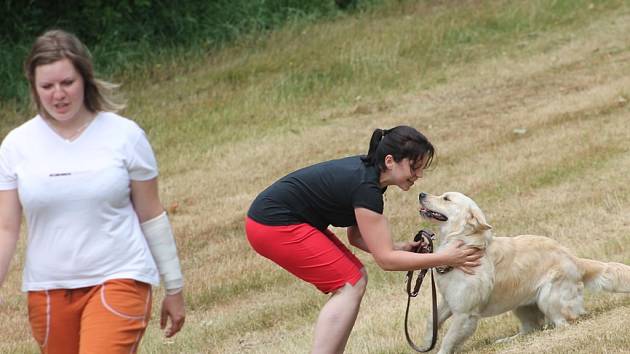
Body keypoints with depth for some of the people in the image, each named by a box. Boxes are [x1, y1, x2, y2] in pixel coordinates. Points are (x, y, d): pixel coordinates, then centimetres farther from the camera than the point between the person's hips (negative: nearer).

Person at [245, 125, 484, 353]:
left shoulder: (365, 171, 5)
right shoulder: (365, 187, -23)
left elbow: (356, 236, 13)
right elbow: (385, 259, -20)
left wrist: (399, 248, -1)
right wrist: (445, 259, -18)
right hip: (274, 225, -10)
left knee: (355, 279, 9)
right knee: (350, 285, -10)